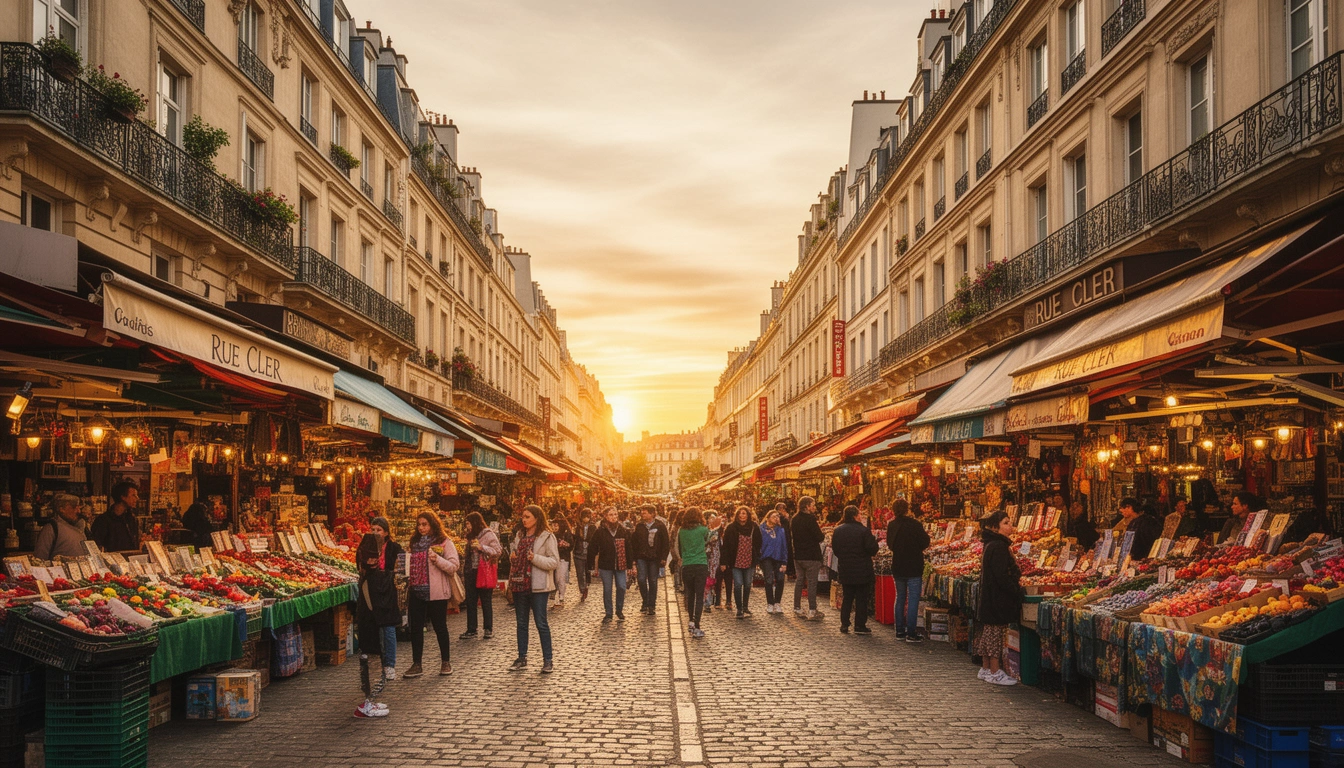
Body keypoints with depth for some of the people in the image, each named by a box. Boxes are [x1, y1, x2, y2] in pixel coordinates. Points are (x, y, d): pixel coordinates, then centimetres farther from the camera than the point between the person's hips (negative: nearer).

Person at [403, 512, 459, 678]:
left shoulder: (444, 542, -3)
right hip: (416, 591, 5)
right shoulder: (415, 542, 14)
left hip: (436, 592, -5)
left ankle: (445, 662, 17)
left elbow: (454, 566, -10)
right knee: (415, 628, 4)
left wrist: (437, 559, -24)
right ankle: (416, 664, 10)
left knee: (440, 627, 5)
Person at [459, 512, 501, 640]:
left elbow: (498, 551, -14)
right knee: (470, 602, 6)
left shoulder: (488, 534, -6)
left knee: (486, 602, 1)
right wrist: (464, 569, 17)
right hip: (470, 572, 7)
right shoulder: (471, 536, 18)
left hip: (483, 573, -7)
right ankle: (471, 630, 11)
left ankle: (488, 629, 8)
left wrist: (481, 547, -21)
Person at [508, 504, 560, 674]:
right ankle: (522, 659, 19)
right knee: (521, 623, 11)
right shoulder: (520, 536, 13)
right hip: (520, 584, 6)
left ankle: (548, 660, 4)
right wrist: (513, 556, 4)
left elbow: (555, 562, -12)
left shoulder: (547, 537, -7)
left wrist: (535, 558, -23)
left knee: (541, 623, -3)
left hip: (538, 586, -6)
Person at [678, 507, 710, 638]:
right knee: (699, 597, -1)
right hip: (701, 565, -2)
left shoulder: (681, 531, 2)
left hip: (686, 567, 2)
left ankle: (690, 621, 24)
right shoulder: (703, 530, -5)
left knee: (690, 595, 19)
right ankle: (696, 628, -7)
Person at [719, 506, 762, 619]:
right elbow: (725, 546, -5)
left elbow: (758, 544, 8)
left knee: (747, 585, 10)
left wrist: (757, 559, 5)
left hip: (749, 562, 3)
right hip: (736, 562, -3)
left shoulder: (754, 528, 1)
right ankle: (739, 609, 3)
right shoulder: (731, 528, -6)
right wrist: (724, 562, -8)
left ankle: (745, 607, 27)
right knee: (738, 584, -7)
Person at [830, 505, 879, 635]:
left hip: (845, 570, 5)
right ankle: (860, 625, 5)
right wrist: (874, 538, 1)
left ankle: (844, 624, 13)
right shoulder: (863, 530, -16)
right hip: (862, 570, -5)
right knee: (861, 598, 4)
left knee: (847, 597, 14)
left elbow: (835, 549, 9)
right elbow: (872, 549, -13)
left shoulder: (838, 531, 1)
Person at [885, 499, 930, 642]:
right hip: (914, 568, -5)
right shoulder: (914, 524, -16)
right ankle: (911, 634, -4)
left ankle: (900, 631, 17)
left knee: (900, 598, 15)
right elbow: (925, 543, -11)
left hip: (897, 568, 5)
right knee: (913, 600, -2)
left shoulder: (891, 525, 1)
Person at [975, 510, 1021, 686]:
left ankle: (986, 668, 22)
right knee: (996, 633, -3)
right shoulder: (998, 547, -19)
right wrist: (1016, 589, -14)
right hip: (998, 598, -10)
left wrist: (1016, 580, 10)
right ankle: (994, 672, 2)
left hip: (989, 597, 10)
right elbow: (1002, 576, -22)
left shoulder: (991, 545, 12)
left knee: (988, 632, 14)